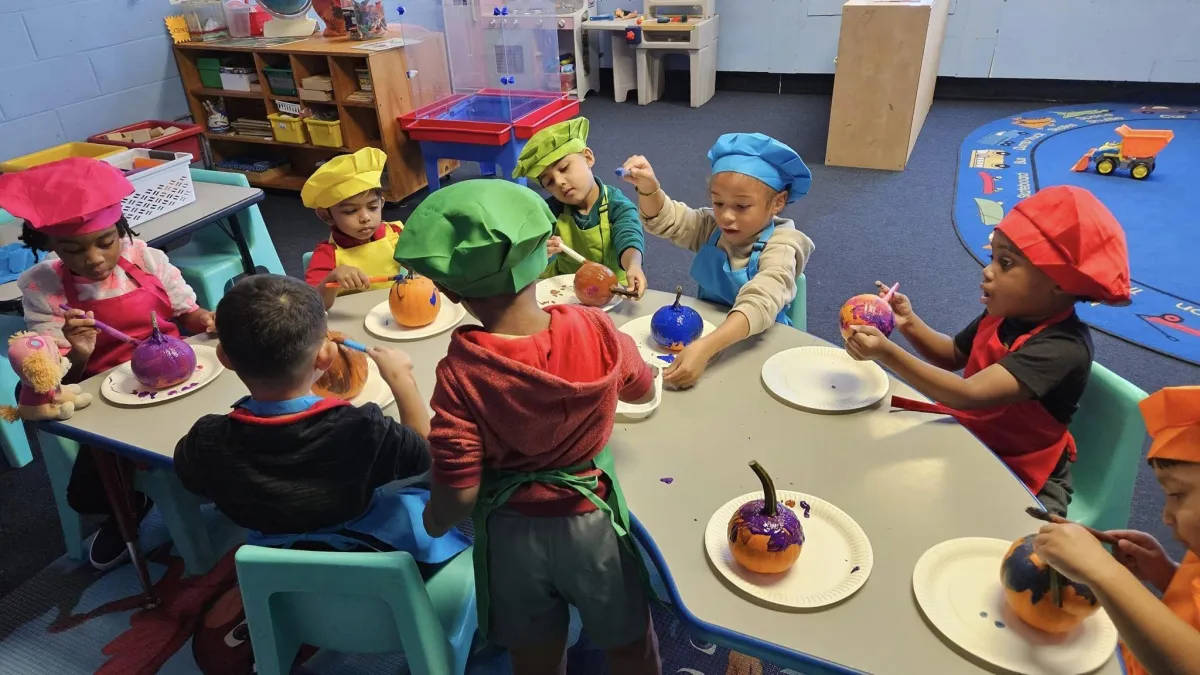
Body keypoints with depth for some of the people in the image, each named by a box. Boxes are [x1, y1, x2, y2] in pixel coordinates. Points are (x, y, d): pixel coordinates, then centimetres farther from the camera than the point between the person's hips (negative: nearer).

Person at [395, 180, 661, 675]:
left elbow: (458, 494, -20)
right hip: (594, 520, 1)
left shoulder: (460, 374, -24)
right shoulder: (595, 329, -19)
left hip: (512, 535, 0)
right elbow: (642, 390, 2)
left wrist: (433, 523, 1)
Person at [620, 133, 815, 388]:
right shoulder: (712, 227, -2)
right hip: (706, 330, 4)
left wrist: (705, 347, -51)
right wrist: (648, 187, -20)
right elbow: (664, 219, 4)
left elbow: (759, 305, -35)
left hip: (756, 342, -4)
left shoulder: (779, 248, -20)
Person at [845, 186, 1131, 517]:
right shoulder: (1005, 314, -5)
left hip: (1021, 482, -7)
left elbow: (968, 396, -40)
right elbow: (954, 355, 13)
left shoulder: (1063, 348, -29)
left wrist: (887, 352, -48)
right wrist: (909, 323, -6)